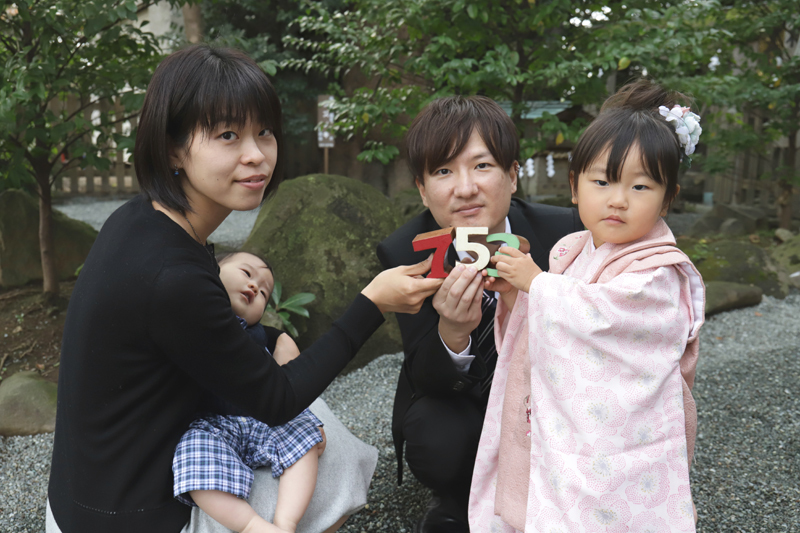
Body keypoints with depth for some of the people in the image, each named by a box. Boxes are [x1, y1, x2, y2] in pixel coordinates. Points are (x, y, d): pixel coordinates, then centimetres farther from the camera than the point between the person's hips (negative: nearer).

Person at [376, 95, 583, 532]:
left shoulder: (562, 231, -20)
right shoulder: (403, 254, -20)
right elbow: (425, 382, -20)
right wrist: (451, 334, -43)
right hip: (454, 401, -1)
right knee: (438, 443, -31)